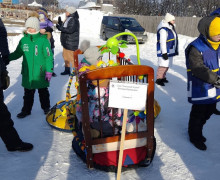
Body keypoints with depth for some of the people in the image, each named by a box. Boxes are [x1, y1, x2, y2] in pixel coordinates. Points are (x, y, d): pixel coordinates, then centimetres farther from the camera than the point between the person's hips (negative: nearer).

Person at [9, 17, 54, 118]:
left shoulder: (43, 40, -10)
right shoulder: (23, 40, 2)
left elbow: (49, 56, -9)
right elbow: (17, 53, 14)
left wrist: (49, 71, -13)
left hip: (40, 74, -3)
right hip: (27, 73, 4)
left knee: (43, 92, 14)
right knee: (28, 93, 15)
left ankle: (46, 108, 33)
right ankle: (26, 110, 28)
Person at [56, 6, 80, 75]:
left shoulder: (74, 20, -16)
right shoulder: (68, 19, 15)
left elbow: (70, 30, -26)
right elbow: (64, 28, 21)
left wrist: (60, 28, -23)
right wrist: (60, 23, 9)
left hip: (71, 42, -10)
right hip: (66, 41, 10)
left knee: (71, 57, -6)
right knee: (65, 56, 16)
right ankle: (67, 70, 27)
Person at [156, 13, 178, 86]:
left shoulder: (171, 28, 14)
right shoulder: (163, 29, -18)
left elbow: (174, 39, 21)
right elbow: (162, 42, -21)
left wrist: (175, 50, 22)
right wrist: (164, 52, -23)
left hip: (170, 51, 10)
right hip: (165, 51, -10)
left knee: (167, 65, 15)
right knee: (163, 65, -9)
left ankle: (163, 77, 28)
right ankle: (158, 79, 1)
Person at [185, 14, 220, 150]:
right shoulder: (196, 48, -21)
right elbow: (198, 68, -27)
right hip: (200, 89, -8)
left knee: (209, 111, 21)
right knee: (199, 112, 5)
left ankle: (197, 130, 42)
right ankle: (195, 136, 27)